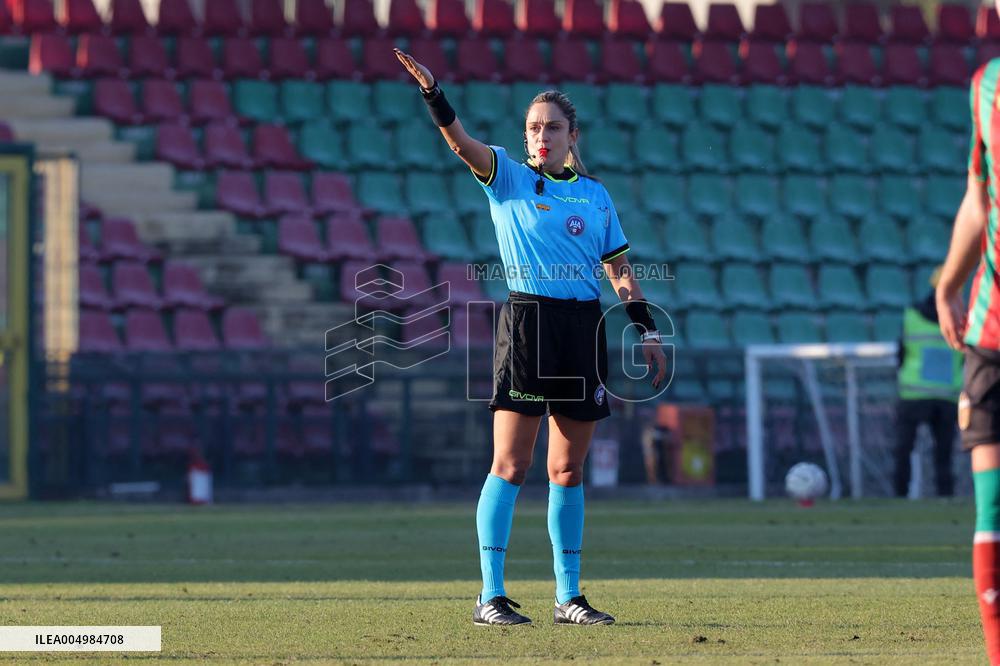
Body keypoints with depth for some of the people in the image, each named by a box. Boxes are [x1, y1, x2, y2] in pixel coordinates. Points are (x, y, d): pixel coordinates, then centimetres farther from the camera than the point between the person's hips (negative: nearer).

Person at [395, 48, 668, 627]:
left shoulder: (595, 195, 13)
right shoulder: (507, 177, 2)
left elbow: (620, 269, 18)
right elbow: (462, 141, -15)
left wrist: (647, 330, 11)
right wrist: (431, 92, -31)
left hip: (584, 327, 4)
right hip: (527, 320, -4)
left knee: (569, 469, 8)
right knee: (511, 464, -8)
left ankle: (569, 597, 13)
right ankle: (491, 596, -7)